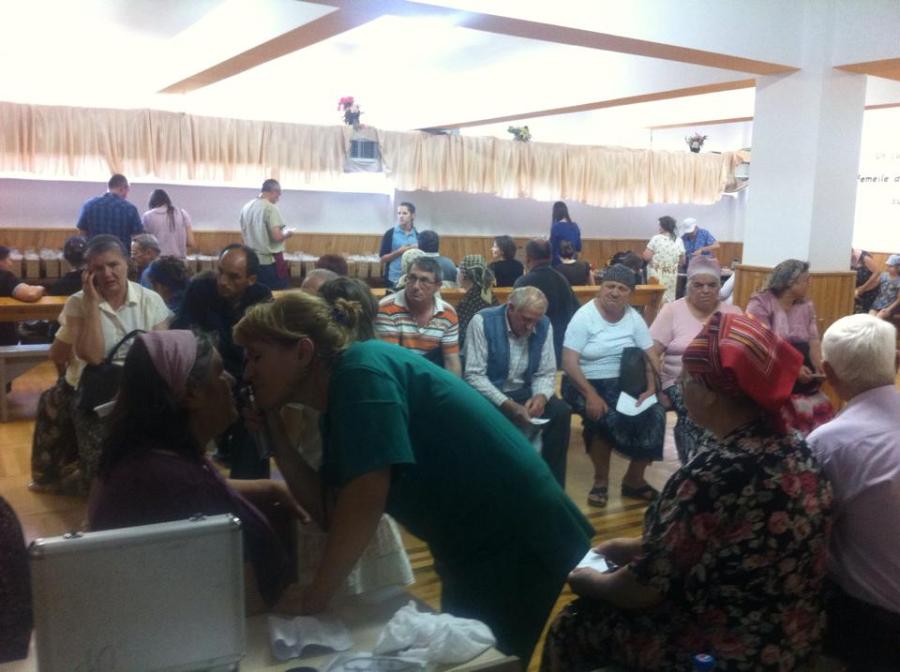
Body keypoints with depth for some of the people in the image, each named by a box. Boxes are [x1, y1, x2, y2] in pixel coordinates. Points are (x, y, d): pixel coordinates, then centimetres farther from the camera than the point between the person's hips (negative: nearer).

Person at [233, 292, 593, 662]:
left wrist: (316, 594, -18)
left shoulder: (361, 368, -20)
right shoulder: (337, 406, 7)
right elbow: (332, 512, 2)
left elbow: (365, 500, -28)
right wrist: (274, 433, -1)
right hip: (476, 552, 9)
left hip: (520, 546, -9)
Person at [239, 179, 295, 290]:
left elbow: (245, 234, 15)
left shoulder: (246, 208, 7)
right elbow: (277, 236, -19)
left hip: (252, 261, 7)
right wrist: (289, 233, -1)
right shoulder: (270, 208, -14)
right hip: (270, 261, -7)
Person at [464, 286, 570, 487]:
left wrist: (541, 396, -21)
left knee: (561, 411, -19)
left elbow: (547, 373, 2)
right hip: (489, 394, -4)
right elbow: (474, 376, -20)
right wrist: (507, 404, -30)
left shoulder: (544, 326, -3)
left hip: (524, 393, 4)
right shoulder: (483, 322, -16)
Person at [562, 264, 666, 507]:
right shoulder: (584, 316, -9)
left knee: (654, 414, -20)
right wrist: (591, 394, -27)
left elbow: (651, 357, 1)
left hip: (624, 383, 4)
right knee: (605, 418, -32)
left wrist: (651, 388, -17)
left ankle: (634, 479, 2)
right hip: (586, 383, -4)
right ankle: (601, 480, -6)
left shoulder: (634, 318, 4)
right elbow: (569, 363, -15)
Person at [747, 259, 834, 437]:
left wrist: (819, 367, -11)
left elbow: (813, 340, 8)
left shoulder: (806, 306, 16)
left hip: (802, 381, 5)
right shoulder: (761, 304, -4)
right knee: (794, 411, -24)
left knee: (821, 409, -15)